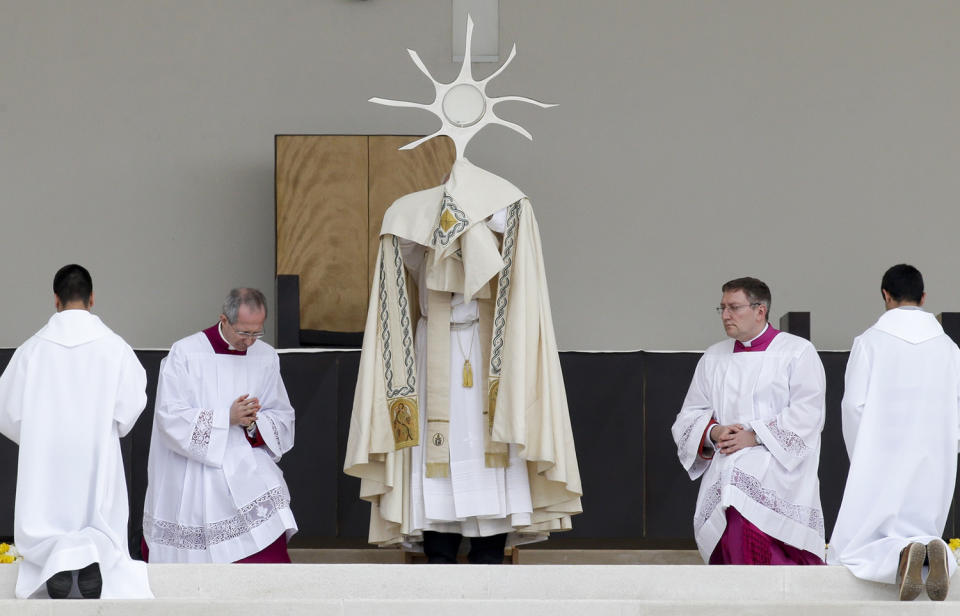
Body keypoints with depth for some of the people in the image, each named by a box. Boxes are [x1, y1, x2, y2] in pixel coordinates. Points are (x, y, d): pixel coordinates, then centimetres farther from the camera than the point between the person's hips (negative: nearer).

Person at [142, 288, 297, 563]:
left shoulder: (266, 357, 7)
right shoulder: (185, 353, -6)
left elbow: (282, 416, 12)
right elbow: (171, 417, -12)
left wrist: (254, 424, -11)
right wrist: (227, 418, -19)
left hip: (247, 462, 3)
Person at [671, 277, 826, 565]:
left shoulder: (798, 352, 4)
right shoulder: (713, 358, 20)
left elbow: (806, 414, -6)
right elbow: (689, 417, 18)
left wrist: (755, 436, -13)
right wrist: (713, 432, -5)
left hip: (777, 469, -5)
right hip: (724, 473, 5)